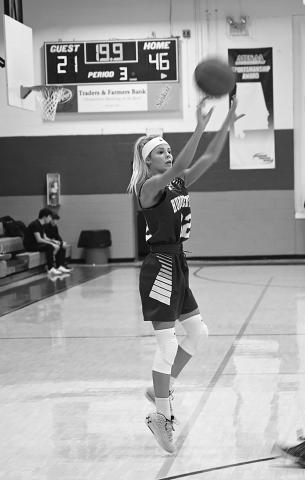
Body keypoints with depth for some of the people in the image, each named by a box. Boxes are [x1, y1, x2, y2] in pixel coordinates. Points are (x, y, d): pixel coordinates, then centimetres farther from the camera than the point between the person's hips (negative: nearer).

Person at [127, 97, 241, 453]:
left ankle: (161, 390, 29)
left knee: (197, 332, 17)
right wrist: (199, 128, -38)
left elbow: (210, 157, 5)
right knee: (167, 344, -7)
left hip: (177, 264, 9)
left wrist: (228, 123, -6)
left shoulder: (179, 183, 9)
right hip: (159, 267, -9)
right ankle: (161, 416, 4)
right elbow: (178, 168, -32)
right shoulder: (150, 187, -14)